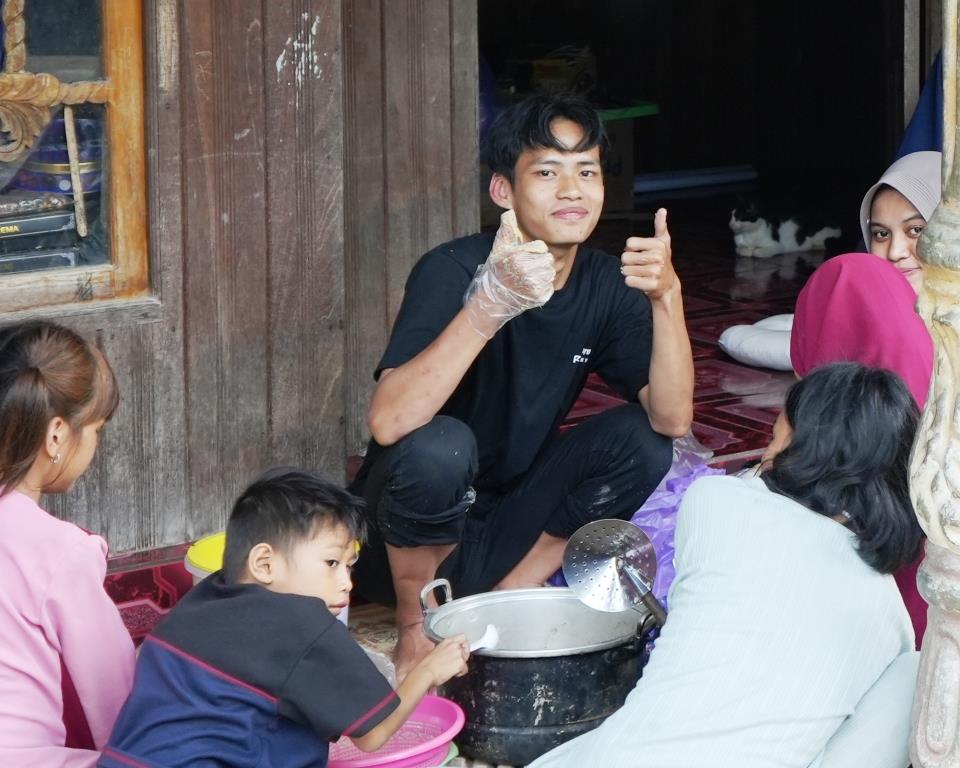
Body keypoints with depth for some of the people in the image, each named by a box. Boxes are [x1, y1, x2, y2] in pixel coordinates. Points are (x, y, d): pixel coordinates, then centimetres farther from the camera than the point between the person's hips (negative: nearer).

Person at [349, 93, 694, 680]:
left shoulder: (608, 285, -4)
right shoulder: (454, 271, -21)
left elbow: (672, 418, -15)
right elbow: (388, 423, -36)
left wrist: (667, 296, -30)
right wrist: (490, 306, -45)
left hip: (504, 531, 5)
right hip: (403, 542, -4)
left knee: (640, 439, -14)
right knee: (439, 445, -34)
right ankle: (416, 625, -9)